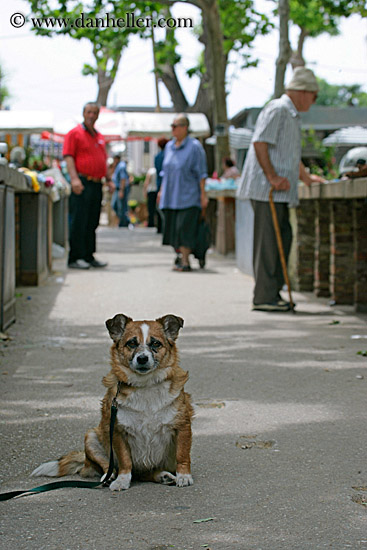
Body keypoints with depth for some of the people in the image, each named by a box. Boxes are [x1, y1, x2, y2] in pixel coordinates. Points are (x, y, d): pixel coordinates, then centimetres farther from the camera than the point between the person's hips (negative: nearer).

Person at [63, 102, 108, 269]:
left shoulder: (99, 137, 21)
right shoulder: (75, 133, -1)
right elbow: (68, 157, -9)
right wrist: (74, 178, -21)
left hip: (97, 184, 7)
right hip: (82, 184, -7)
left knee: (92, 223, 9)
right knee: (78, 222, -7)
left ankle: (88, 256, 14)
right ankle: (75, 258, -4)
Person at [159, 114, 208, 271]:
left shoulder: (194, 146, -6)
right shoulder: (169, 146, 13)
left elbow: (201, 173, -7)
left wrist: (203, 194, -10)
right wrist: (162, 191, 16)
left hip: (188, 196, -7)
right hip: (171, 197, 7)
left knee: (184, 228, -12)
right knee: (172, 227, 5)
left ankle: (185, 261, -11)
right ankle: (180, 257, 14)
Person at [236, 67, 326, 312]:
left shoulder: (293, 116, 23)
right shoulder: (277, 110, -9)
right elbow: (260, 143, -19)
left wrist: (307, 177, 43)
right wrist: (272, 177, -23)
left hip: (280, 191, 10)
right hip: (266, 190, -10)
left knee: (283, 237, 10)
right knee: (267, 241, -8)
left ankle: (274, 292, 16)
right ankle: (264, 296, -6)